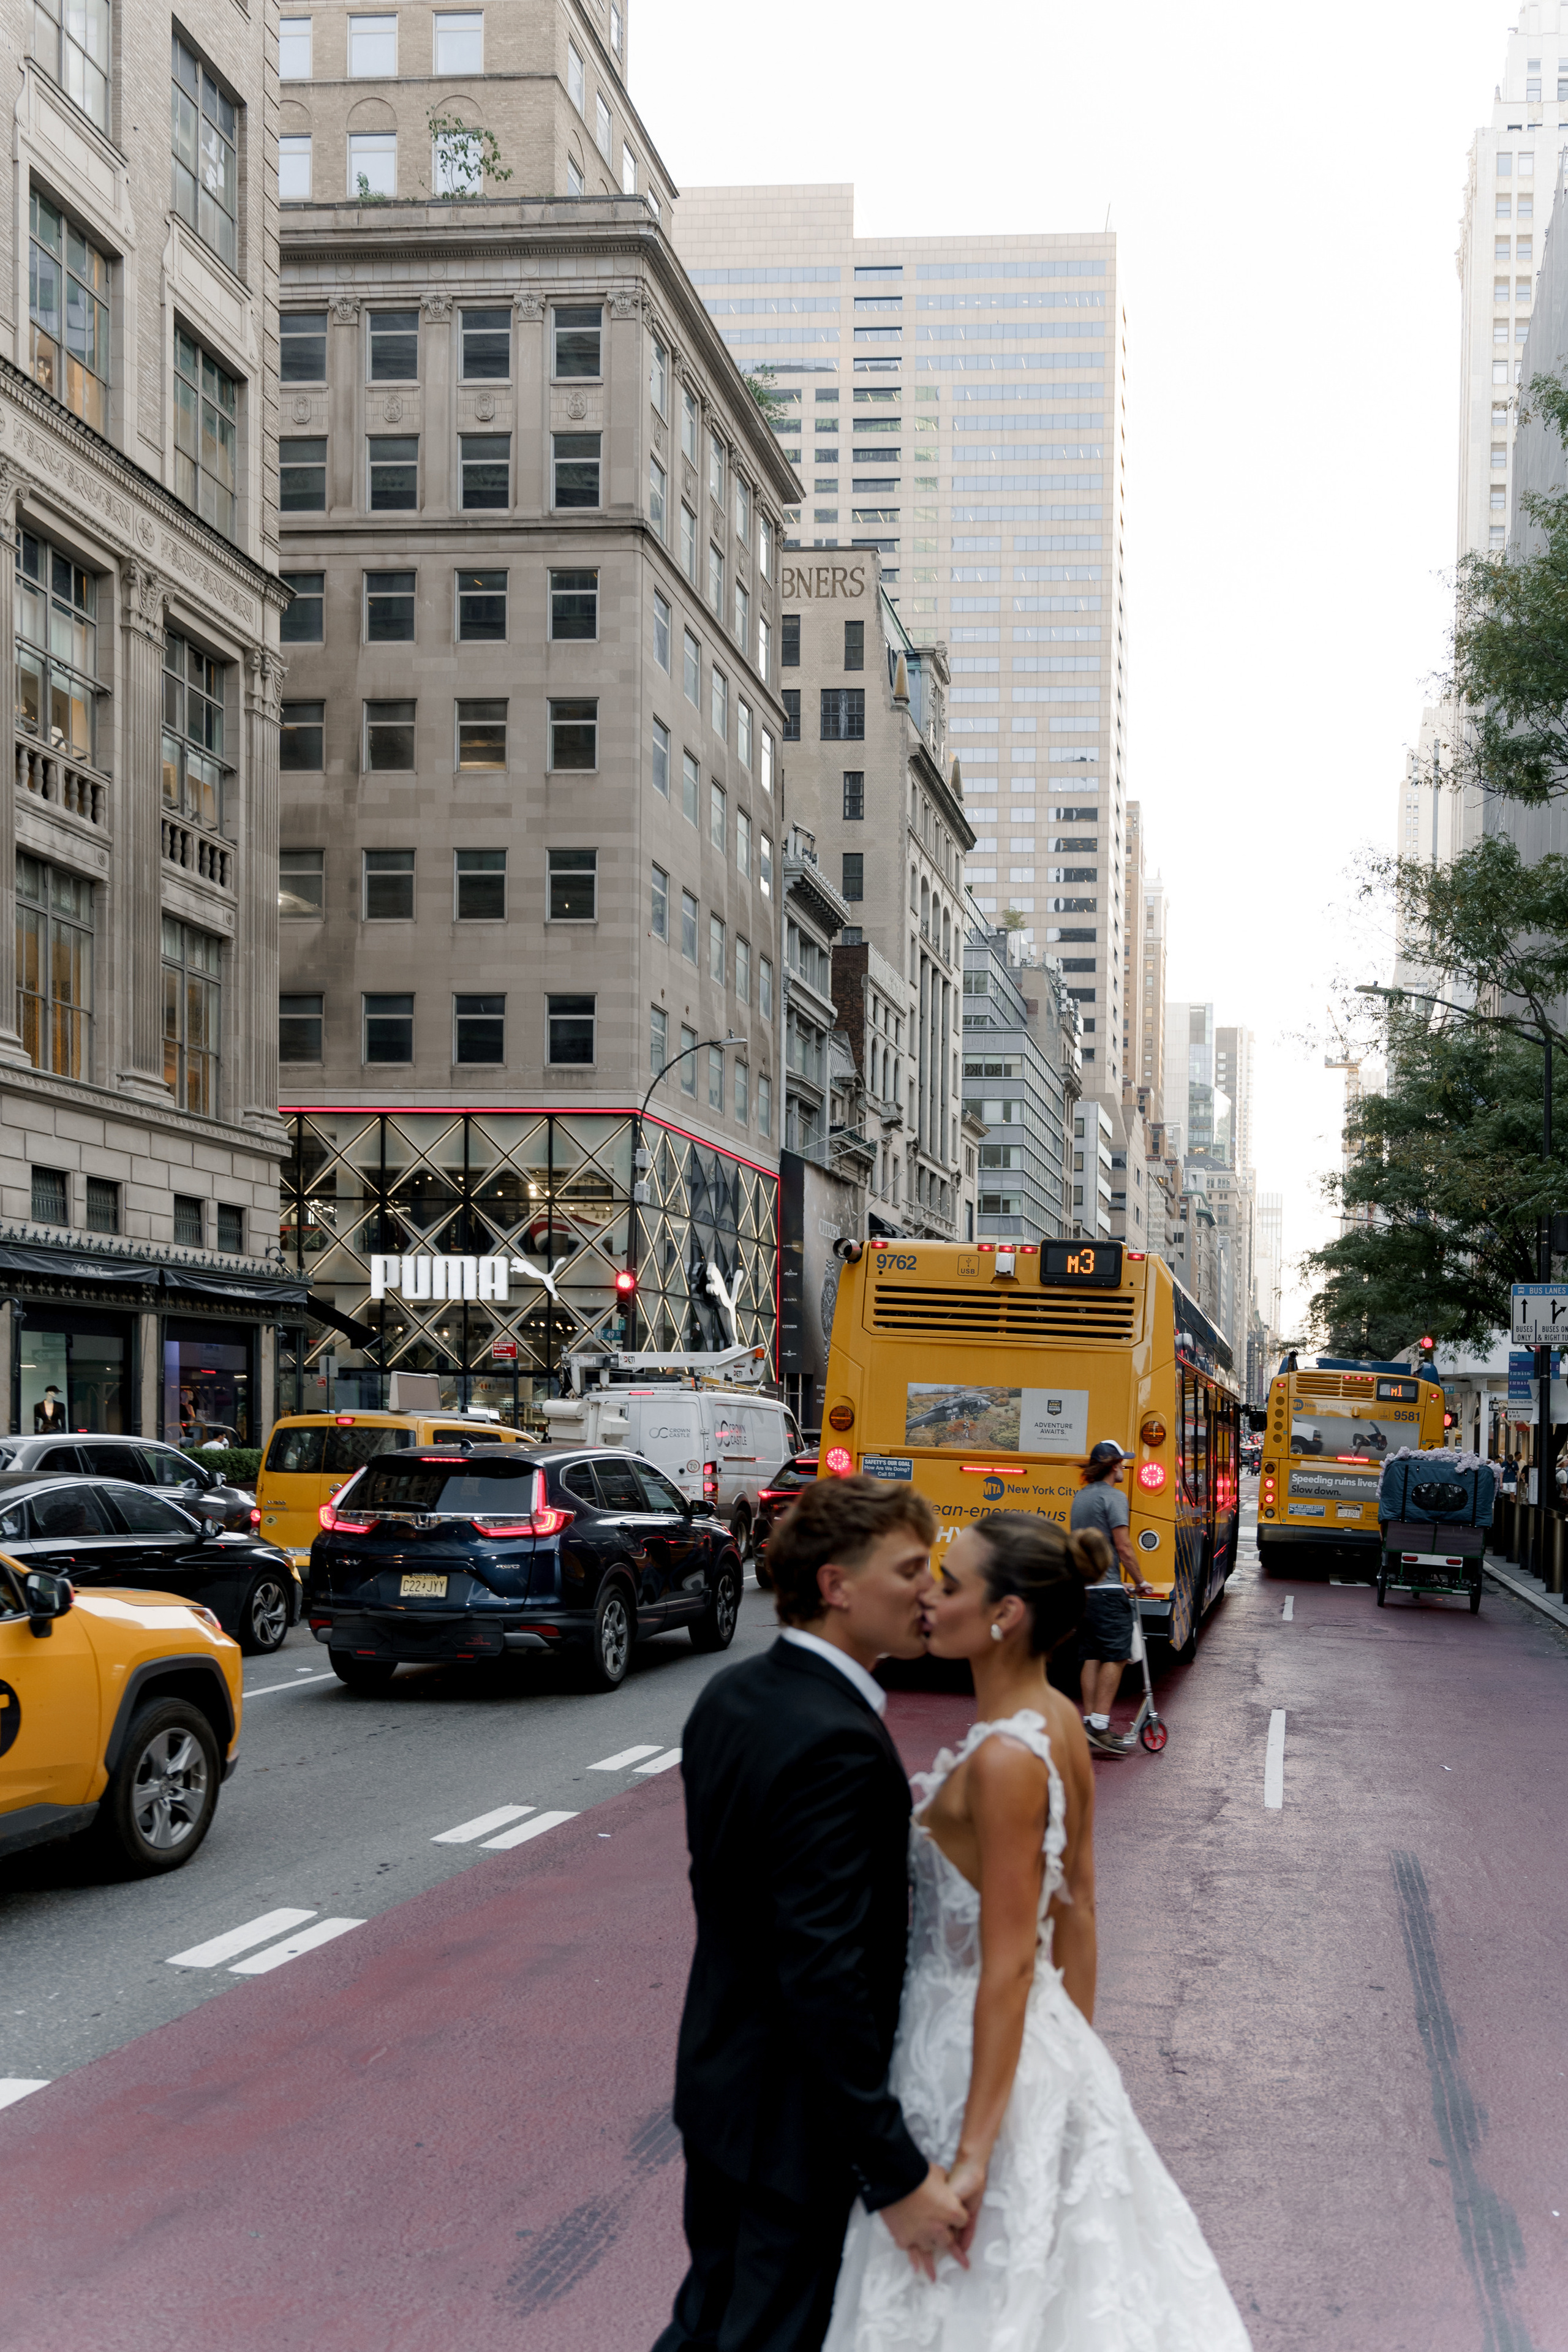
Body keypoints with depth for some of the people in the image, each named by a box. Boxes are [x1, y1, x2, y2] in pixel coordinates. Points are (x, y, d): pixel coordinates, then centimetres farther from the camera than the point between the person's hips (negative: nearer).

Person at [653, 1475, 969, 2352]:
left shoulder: (729, 1697, 0)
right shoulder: (839, 1746, -29)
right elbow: (825, 1977, -31)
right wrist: (896, 2174, -27)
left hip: (717, 2077, 8)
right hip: (796, 2117, -8)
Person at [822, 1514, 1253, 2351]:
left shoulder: (1004, 1760, -25)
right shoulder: (1059, 1724, 1)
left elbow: (1008, 1967, -24)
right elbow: (1075, 1907, 9)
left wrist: (971, 2156, -21)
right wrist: (1077, 2056, 18)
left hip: (977, 2054, -9)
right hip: (1049, 2043, 9)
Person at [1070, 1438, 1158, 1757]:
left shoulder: (1080, 1496, 15)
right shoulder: (1113, 1497, -12)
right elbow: (1123, 1547, -15)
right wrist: (1139, 1582, -4)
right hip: (1107, 1590, -9)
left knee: (1092, 1656, 10)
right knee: (1115, 1656, -7)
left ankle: (1089, 1722, 9)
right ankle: (1100, 1725, -14)